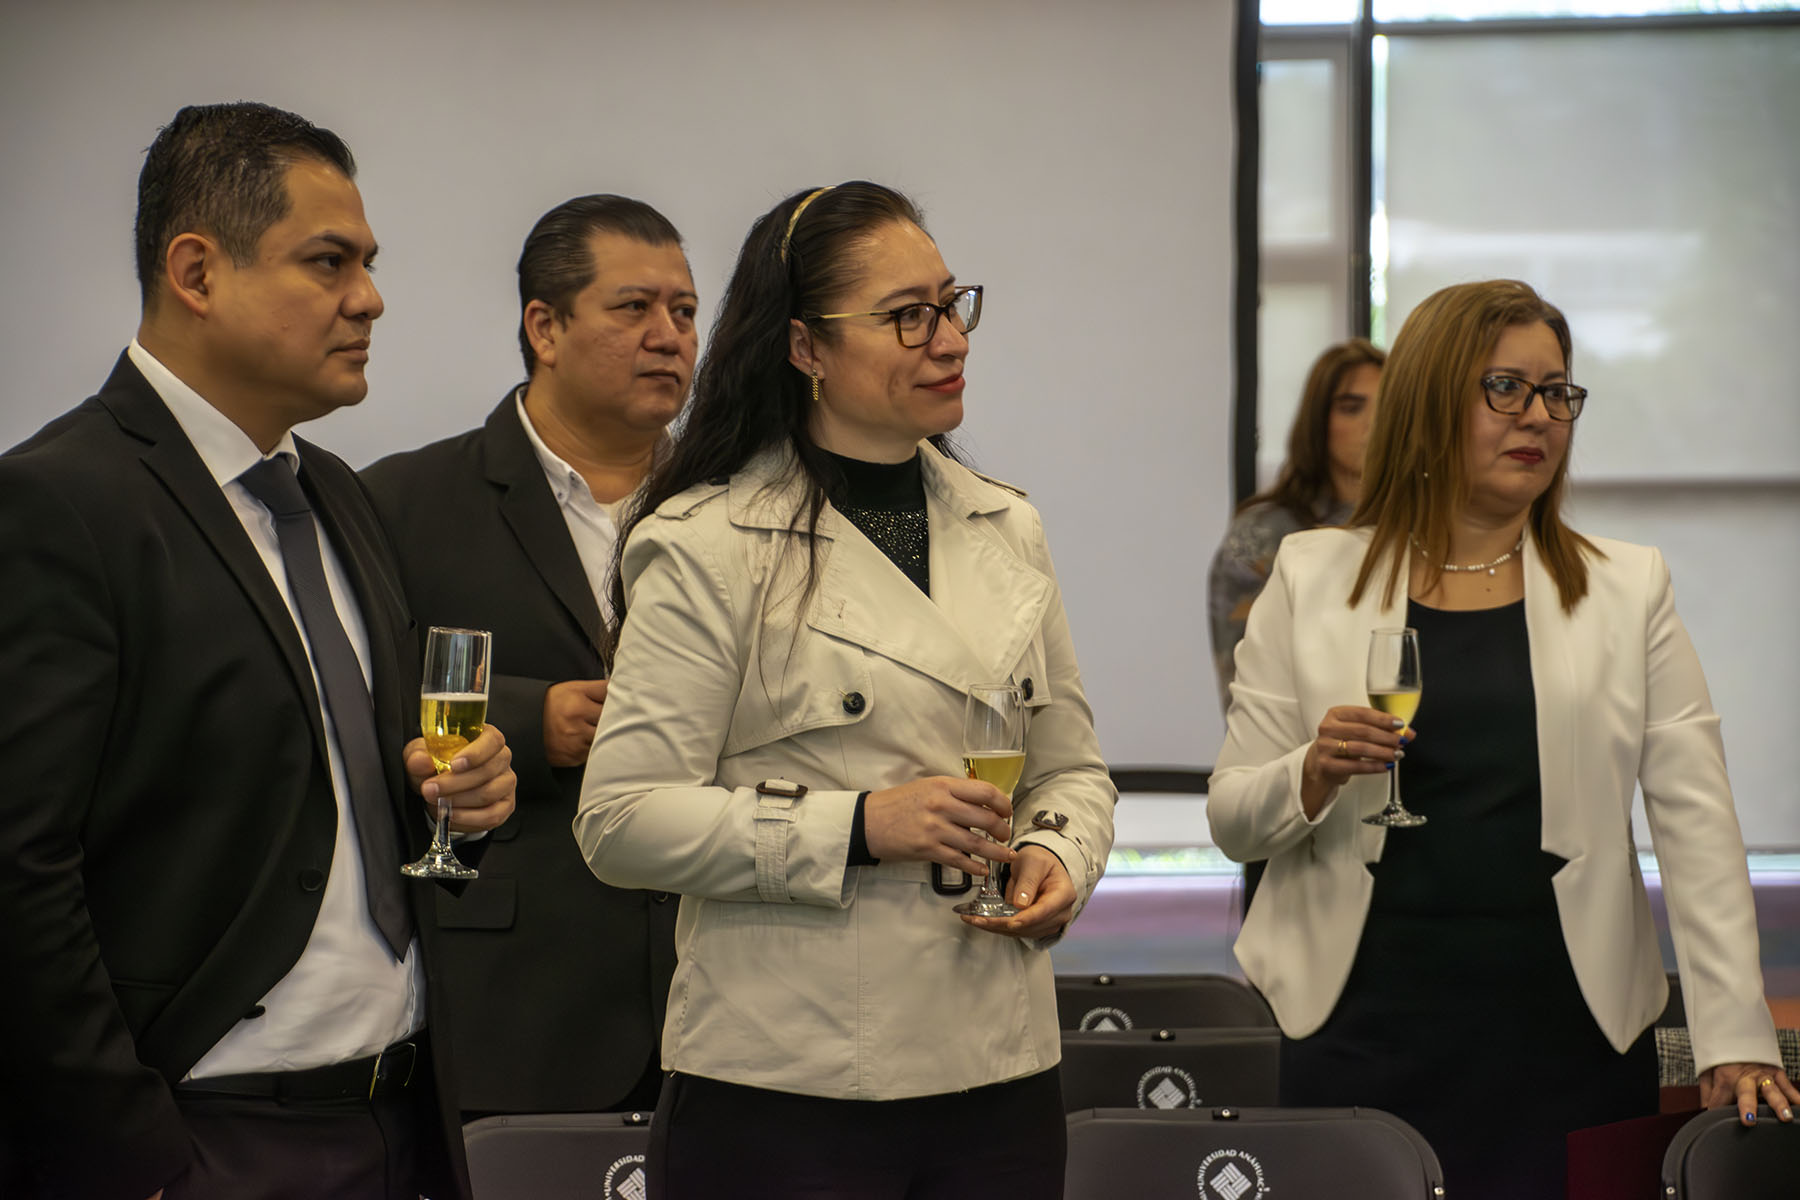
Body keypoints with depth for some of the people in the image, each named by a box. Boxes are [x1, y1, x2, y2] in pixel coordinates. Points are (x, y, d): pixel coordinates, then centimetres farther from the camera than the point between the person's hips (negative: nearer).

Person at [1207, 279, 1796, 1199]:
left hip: (1568, 1033, 1)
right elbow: (1230, 816, 6)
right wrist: (1314, 776, -15)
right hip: (1367, 1031, 0)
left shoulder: (1628, 590, 8)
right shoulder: (1311, 578, 7)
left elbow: (1698, 824, 2)